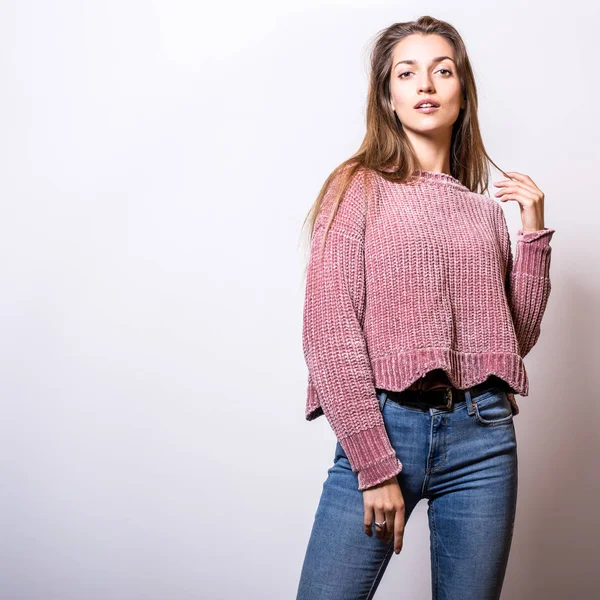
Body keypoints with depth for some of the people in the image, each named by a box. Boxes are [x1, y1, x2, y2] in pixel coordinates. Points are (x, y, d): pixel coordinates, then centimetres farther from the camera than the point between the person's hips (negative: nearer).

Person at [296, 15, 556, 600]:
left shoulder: (487, 209, 14)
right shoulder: (359, 186, 2)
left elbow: (517, 336, 14)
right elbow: (329, 331, -7)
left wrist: (534, 231, 6)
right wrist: (375, 465, -12)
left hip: (483, 434, 4)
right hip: (384, 425, -3)